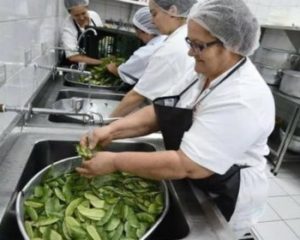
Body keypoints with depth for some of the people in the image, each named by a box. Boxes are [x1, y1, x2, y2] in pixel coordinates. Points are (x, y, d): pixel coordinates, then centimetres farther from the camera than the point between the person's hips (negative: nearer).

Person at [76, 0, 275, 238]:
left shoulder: (242, 100, -31)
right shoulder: (206, 73, -3)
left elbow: (186, 166, -34)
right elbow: (159, 112, -5)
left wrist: (115, 162, -29)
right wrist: (112, 130, -17)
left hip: (221, 204, -7)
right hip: (192, 188, 7)